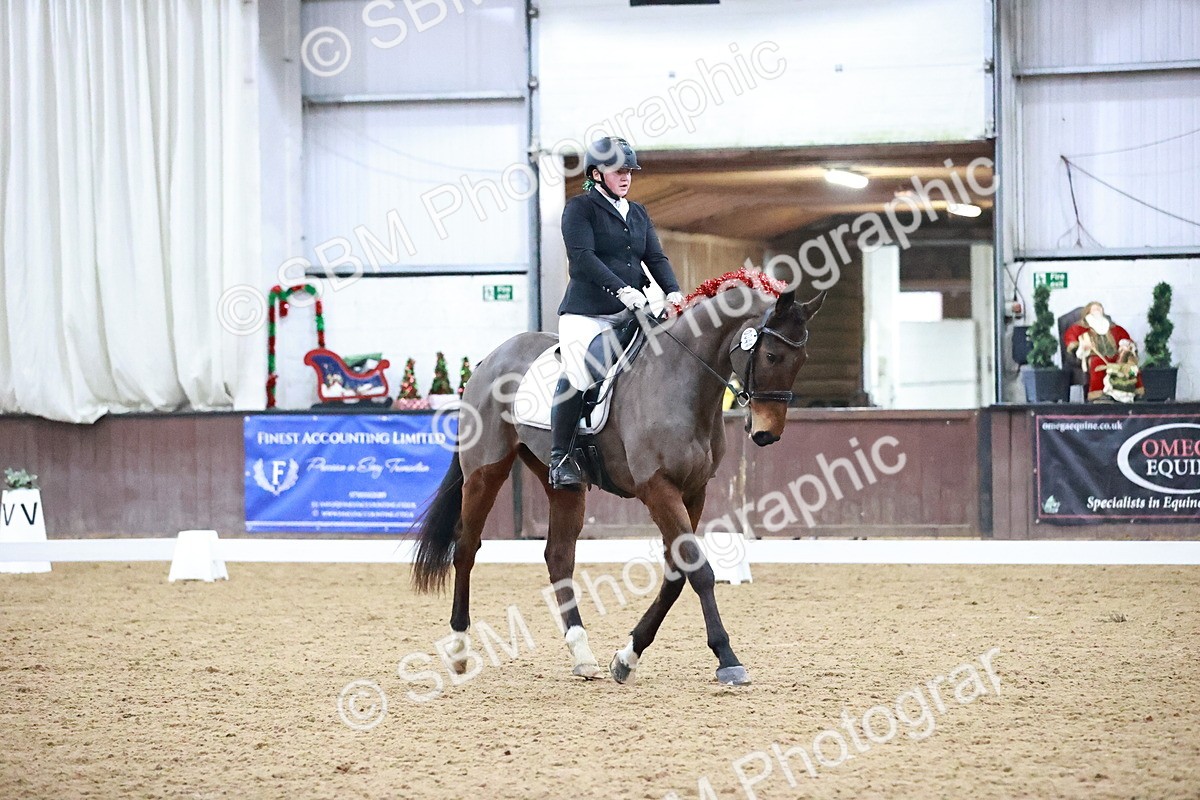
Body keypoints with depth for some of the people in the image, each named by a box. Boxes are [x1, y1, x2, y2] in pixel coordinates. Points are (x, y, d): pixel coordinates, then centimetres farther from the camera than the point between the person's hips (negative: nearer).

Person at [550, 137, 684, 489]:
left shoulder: (638, 214, 21)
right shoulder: (580, 208, 0)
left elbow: (656, 258, 13)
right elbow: (582, 257, -13)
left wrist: (672, 292, -7)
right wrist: (622, 289, -23)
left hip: (631, 314, 7)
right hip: (586, 312, -7)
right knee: (576, 375, -24)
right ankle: (560, 459, -16)